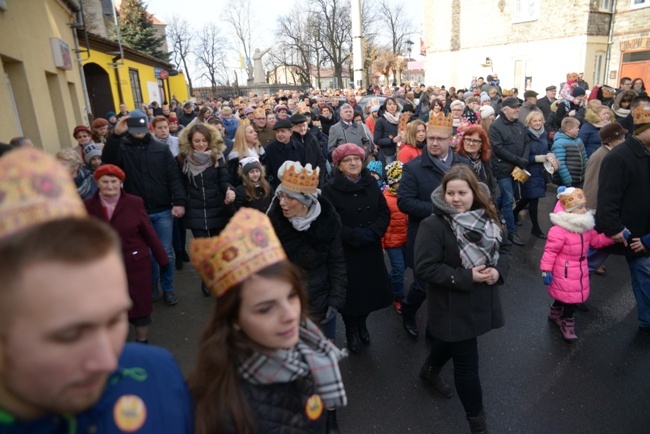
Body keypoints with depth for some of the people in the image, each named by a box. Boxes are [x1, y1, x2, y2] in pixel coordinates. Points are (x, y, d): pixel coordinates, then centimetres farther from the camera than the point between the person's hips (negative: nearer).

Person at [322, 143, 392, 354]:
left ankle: (362, 323, 41)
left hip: (371, 249, 4)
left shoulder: (371, 183, 3)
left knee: (371, 289, 12)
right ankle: (351, 331, 34)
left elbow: (384, 213, 2)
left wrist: (372, 232, -15)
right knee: (350, 292, 7)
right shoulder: (330, 189, -13)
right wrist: (356, 236, -20)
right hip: (345, 252, -4)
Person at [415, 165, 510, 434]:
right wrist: (466, 277, -28)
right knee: (467, 363, 5)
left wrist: (498, 270, -14)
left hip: (482, 300, 7)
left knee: (451, 341, 29)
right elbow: (424, 268, -25)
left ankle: (430, 371, 59)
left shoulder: (486, 217, -3)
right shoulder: (433, 225, -22)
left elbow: (503, 247, 7)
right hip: (454, 306, -6)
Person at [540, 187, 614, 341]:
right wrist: (546, 270, -20)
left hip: (580, 270, 8)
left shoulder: (586, 227, 0)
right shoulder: (559, 231, -27)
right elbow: (550, 251, -22)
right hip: (564, 273, -8)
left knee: (570, 296, 19)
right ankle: (567, 324, 27)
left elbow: (596, 240, 11)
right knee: (569, 297, 4)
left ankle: (555, 314, 43)